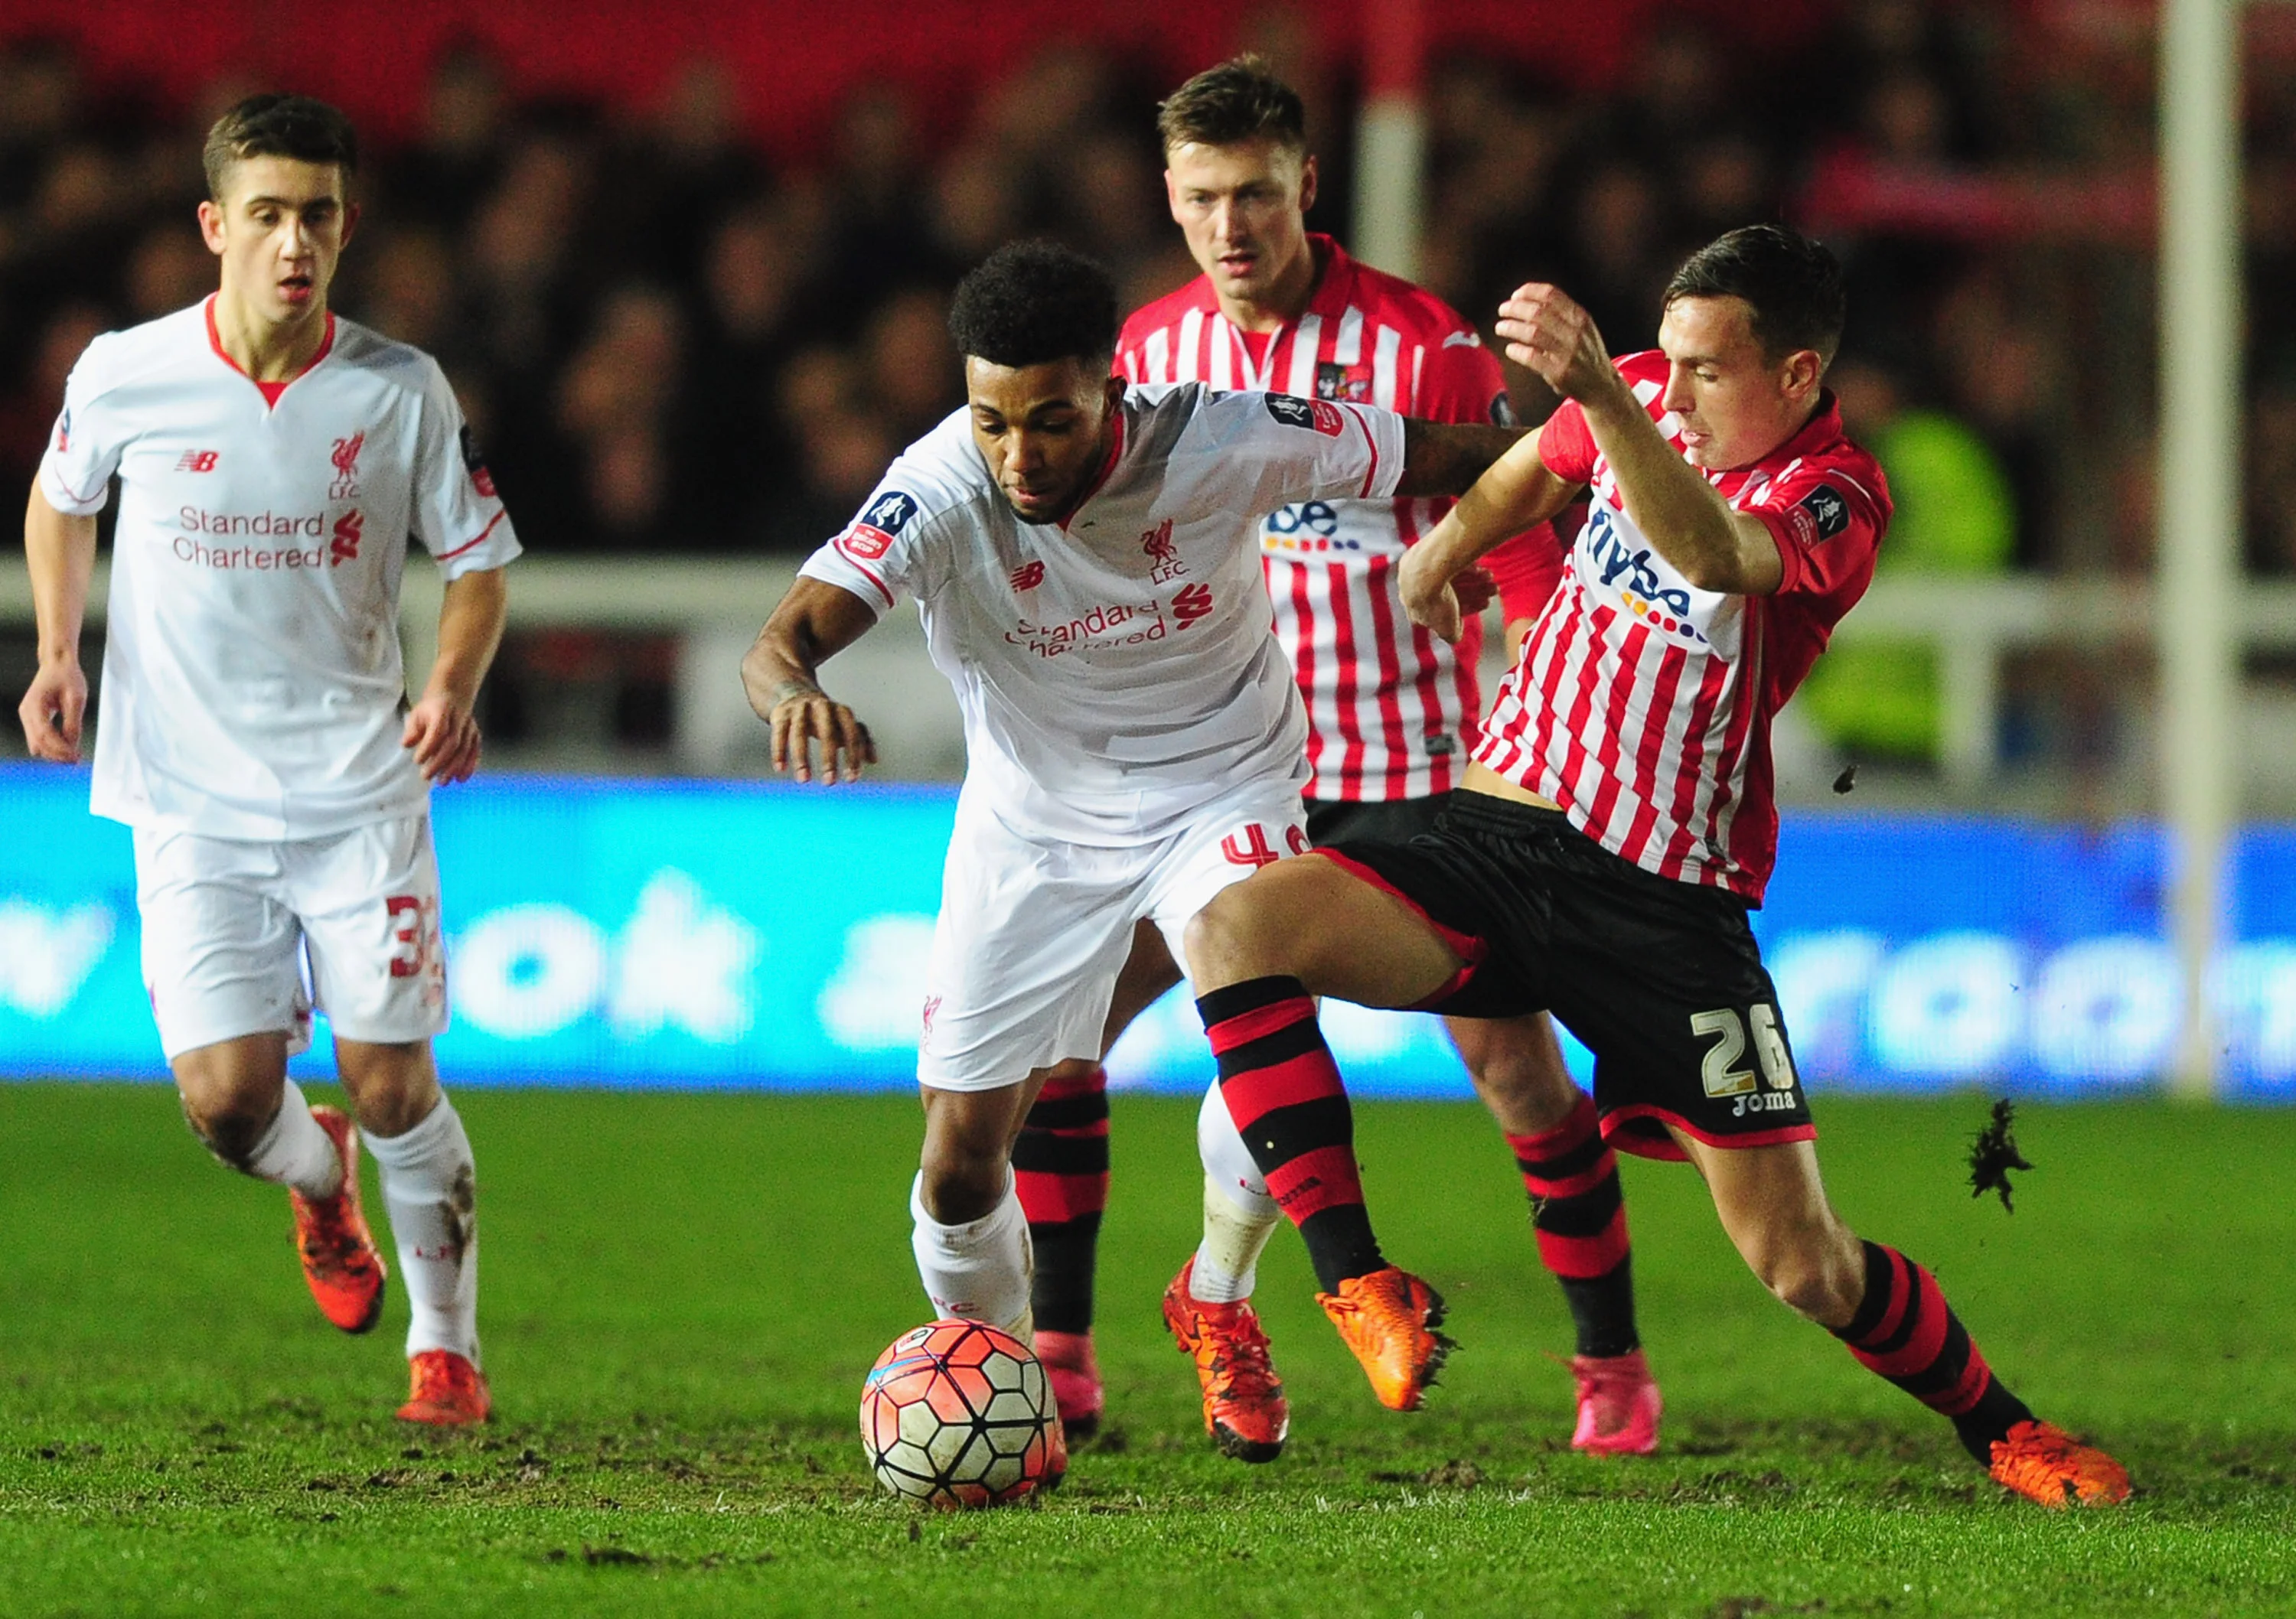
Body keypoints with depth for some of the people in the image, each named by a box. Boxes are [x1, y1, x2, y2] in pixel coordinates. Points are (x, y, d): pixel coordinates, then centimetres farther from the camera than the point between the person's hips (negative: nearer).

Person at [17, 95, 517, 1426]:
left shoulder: (402, 392, -6)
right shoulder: (125, 378, -6)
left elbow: (479, 562, 5)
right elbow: (62, 500, 16)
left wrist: (453, 688, -13)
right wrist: (60, 654, 3)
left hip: (361, 790, 0)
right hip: (192, 802, 0)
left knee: (395, 1084, -4)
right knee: (228, 1100, -8)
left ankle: (448, 1348, 15)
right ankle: (321, 1181, 28)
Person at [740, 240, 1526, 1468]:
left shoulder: (1219, 443, -25)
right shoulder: (942, 491, -27)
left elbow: (1434, 454, -10)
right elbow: (783, 636, -38)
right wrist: (792, 692, -60)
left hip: (1221, 783, -1)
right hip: (1032, 819, 1)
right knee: (959, 1165, 0)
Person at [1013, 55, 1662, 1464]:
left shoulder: (1424, 347, -11)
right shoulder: (1150, 351, 2)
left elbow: (1521, 559, -7)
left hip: (1410, 771, -3)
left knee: (1515, 1059, -8)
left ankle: (1615, 1370, 10)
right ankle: (1058, 1361, 2)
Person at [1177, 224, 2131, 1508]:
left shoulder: (1836, 498, -14)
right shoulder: (1642, 401, 3)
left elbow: (1713, 557, -38)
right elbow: (1532, 475, 29)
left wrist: (1599, 397, -50)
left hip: (1666, 907, -5)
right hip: (1496, 837, 5)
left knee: (1804, 1267, -4)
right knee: (1237, 925, -23)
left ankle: (1999, 1428, 24)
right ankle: (1358, 1283, -24)